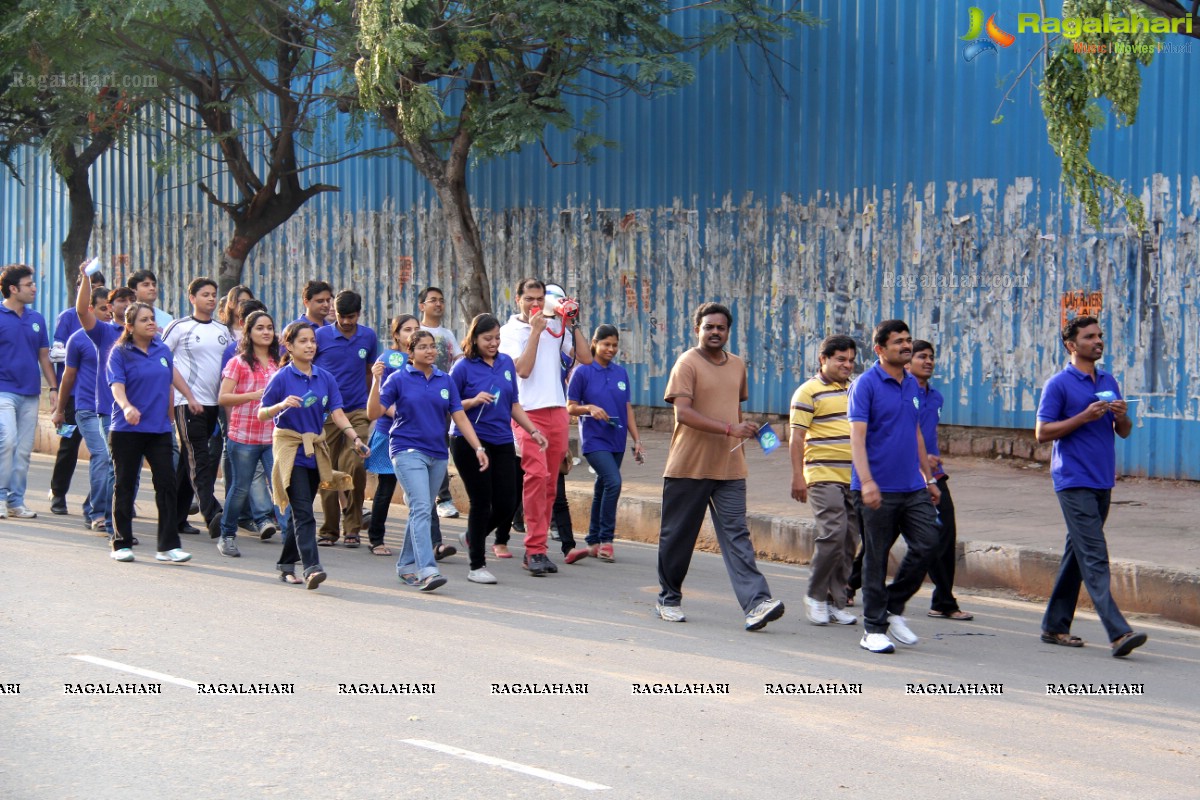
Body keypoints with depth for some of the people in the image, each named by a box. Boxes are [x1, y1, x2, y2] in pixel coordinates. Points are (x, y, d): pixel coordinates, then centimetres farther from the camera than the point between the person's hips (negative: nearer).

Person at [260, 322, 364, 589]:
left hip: (316, 450, 5)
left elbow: (337, 414, 3)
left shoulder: (325, 378, 7)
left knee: (299, 511, 12)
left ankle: (286, 565, 24)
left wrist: (355, 437, -12)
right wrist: (282, 405, -23)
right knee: (303, 512, -14)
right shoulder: (282, 377, -6)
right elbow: (261, 414, -4)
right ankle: (311, 567, -21)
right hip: (290, 449, -5)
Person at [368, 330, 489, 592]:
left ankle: (406, 565, 26)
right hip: (408, 450, -5)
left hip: (437, 454, 5)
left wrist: (478, 447, 2)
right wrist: (376, 381, -19)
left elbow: (459, 417, 10)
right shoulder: (399, 379, -2)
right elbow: (373, 413, -7)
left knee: (421, 512, 13)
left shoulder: (445, 381, 9)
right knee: (421, 508, -19)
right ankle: (427, 570, -26)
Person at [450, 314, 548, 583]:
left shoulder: (506, 363, 10)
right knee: (482, 502, -2)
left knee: (506, 504, 2)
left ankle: (474, 537, 32)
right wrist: (473, 401, -19)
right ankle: (477, 566, 10)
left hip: (502, 442, 5)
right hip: (470, 441, -5)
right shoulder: (463, 367, -5)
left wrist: (533, 431, 11)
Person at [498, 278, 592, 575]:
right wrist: (535, 331, -11)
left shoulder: (556, 327, 14)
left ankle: (535, 549, 11)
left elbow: (586, 358, 6)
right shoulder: (510, 331, 3)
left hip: (557, 411, 5)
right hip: (528, 412, -4)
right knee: (537, 474, -20)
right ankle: (535, 548, -18)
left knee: (549, 482, 5)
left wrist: (573, 325, 1)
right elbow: (523, 369, -11)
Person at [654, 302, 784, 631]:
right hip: (688, 467, -4)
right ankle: (669, 599, 21)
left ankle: (756, 602, -15)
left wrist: (742, 441, 16)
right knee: (677, 535, 6)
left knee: (736, 534, -5)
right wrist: (729, 429, -24)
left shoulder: (737, 365, 13)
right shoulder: (687, 363, -7)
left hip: (729, 468, 4)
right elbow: (683, 412, -18)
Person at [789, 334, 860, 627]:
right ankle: (815, 596, 0)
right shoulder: (809, 391, -3)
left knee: (850, 540, 4)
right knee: (833, 534, -15)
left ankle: (836, 601, 12)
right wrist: (798, 476, -14)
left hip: (855, 478, 6)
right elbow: (797, 437, -7)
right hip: (823, 476, -6)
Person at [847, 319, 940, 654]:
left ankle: (893, 608, 15)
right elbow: (857, 436, -14)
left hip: (913, 487, 6)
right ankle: (873, 629, 11)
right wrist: (867, 481, -25)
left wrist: (929, 477, 22)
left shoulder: (912, 385, 13)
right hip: (878, 489, -6)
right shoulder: (866, 384, -7)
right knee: (876, 558, 1)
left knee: (926, 544, -4)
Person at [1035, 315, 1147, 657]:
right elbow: (1042, 432, -9)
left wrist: (1122, 416, -6)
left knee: (1077, 554, 12)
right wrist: (1085, 416, -17)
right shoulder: (1059, 384, -5)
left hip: (1102, 481, 7)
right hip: (1074, 482, -7)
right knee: (1094, 557, -13)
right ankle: (1118, 632, -20)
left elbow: (1124, 432, 17)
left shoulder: (1109, 382, 15)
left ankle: (1055, 626, 20)